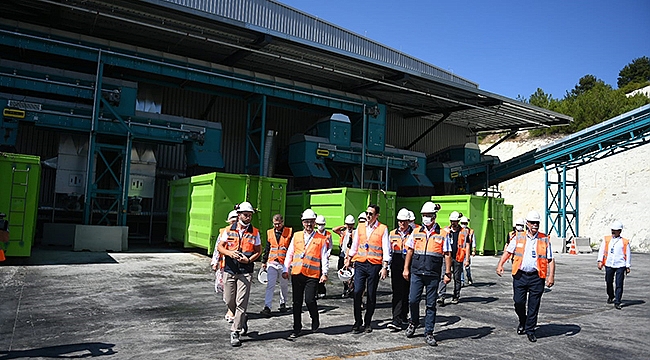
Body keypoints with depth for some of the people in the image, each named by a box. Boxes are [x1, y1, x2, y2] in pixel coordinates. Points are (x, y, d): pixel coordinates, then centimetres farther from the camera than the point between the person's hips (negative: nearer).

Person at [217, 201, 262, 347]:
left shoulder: (255, 232, 2)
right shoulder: (229, 230, 4)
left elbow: (259, 250, 6)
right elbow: (220, 247, 7)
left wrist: (249, 260, -12)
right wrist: (229, 253, -14)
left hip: (245, 271, -2)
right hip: (229, 270, 2)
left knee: (241, 302, -6)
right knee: (229, 300, 10)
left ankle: (235, 332, 3)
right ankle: (241, 320, 37)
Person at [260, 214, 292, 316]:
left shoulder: (290, 232, -2)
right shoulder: (270, 233, 8)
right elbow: (267, 248, 15)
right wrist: (264, 261, 15)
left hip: (284, 263, -1)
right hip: (272, 263, 2)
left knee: (284, 285, 13)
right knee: (270, 285, -6)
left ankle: (283, 304, 31)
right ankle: (267, 308, -7)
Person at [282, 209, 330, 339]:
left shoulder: (321, 239, 5)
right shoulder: (296, 236, 11)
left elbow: (324, 257, 2)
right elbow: (289, 254, 12)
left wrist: (324, 273, -8)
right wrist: (285, 270, 6)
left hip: (313, 275, -3)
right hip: (297, 274, 3)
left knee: (309, 300, -11)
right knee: (297, 302, 7)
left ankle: (315, 321, 18)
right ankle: (297, 328, 20)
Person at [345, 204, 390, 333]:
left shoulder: (383, 229, -1)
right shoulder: (360, 227, 10)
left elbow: (386, 249, -3)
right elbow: (354, 245, 18)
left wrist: (385, 267, -8)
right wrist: (348, 260, 17)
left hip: (374, 265, -2)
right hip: (360, 264, 2)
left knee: (371, 295, 6)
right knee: (357, 292, -6)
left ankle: (368, 322, 19)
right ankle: (357, 322, 5)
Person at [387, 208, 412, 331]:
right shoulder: (392, 234, 12)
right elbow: (388, 251, 17)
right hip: (396, 266, 2)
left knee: (406, 292, 7)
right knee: (397, 293, -4)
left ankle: (404, 315, 24)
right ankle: (396, 320, -5)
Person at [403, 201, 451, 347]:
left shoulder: (442, 234, 2)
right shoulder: (416, 232, 7)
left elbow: (447, 255, 2)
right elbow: (409, 251, 10)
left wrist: (448, 273, -2)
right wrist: (406, 269, 6)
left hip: (433, 275, -1)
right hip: (416, 273, 2)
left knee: (431, 304, 5)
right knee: (413, 300, 0)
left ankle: (428, 333, 15)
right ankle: (414, 322, 29)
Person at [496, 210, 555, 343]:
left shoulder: (545, 240, 5)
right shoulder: (518, 237, 6)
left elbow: (550, 260, 5)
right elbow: (508, 252, 7)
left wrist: (551, 276, -5)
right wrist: (500, 264, -8)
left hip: (537, 277, 0)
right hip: (520, 276, 1)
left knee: (534, 305, 4)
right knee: (518, 302, 2)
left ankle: (530, 329, 19)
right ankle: (522, 322, 30)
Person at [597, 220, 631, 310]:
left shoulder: (625, 242, 4)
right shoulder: (606, 239, 8)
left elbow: (628, 254, 7)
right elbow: (601, 250, 5)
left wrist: (628, 266, 5)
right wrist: (600, 261, -4)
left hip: (620, 266, -2)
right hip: (609, 265, 2)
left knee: (619, 284, -5)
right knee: (609, 282, 13)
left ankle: (617, 302, 0)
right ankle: (611, 296, 37)